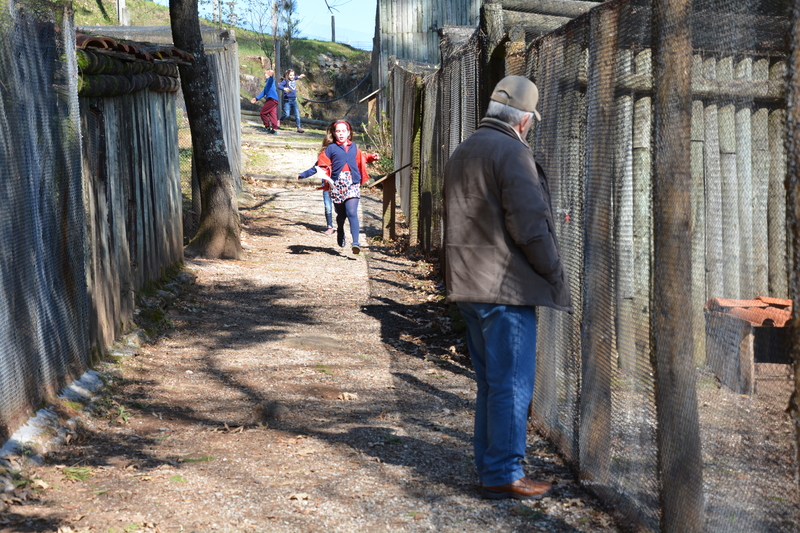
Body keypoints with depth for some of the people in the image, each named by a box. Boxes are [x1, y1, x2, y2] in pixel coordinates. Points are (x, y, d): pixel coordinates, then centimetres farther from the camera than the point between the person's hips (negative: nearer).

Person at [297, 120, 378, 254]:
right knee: (341, 214, 9)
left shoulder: (354, 147, 15)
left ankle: (356, 243, -24)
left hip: (352, 184, 1)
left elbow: (362, 159, 32)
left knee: (352, 212, -16)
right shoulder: (330, 148, 6)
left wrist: (372, 157, 17)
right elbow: (321, 166, 2)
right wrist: (303, 175, -8)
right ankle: (340, 237, 35)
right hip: (337, 184, 0)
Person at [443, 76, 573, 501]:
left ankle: (488, 466, 22)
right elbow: (529, 225, -19)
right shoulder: (512, 153, -13)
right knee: (512, 383, -3)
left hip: (469, 286, 9)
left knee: (490, 381, 16)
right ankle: (503, 475, 0)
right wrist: (554, 272, -7)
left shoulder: (461, 154, 17)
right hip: (506, 288, -9)